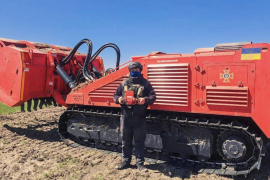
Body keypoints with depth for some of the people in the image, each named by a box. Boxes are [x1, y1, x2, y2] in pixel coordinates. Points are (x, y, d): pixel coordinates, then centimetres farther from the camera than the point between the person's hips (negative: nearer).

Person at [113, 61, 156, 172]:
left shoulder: (145, 83, 5)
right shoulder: (124, 83, 11)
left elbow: (153, 96, 0)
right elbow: (115, 95, 15)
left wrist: (145, 100, -20)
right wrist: (118, 99, -8)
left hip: (139, 118, -2)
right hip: (125, 116, 3)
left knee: (139, 141, 6)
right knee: (125, 141, 12)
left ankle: (140, 163, 18)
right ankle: (126, 161, 26)